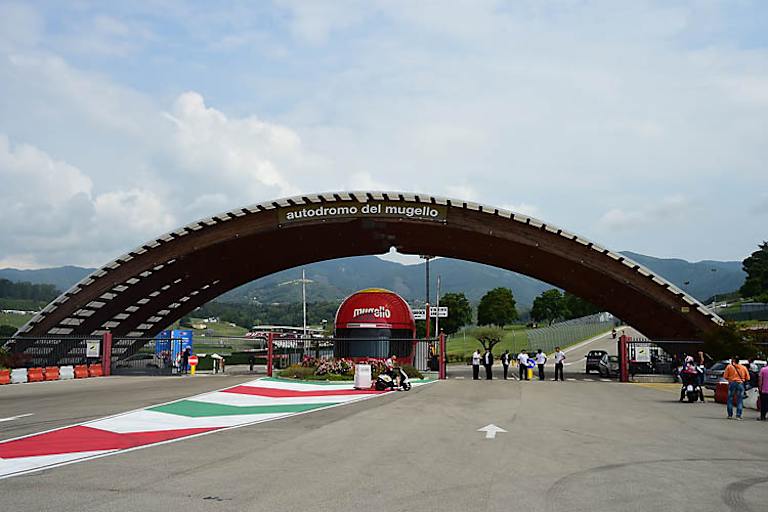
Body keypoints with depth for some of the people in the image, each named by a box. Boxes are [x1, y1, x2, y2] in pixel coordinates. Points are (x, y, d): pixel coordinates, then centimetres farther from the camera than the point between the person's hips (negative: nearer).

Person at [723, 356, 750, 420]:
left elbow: (725, 376, -3)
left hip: (732, 383, -1)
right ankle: (738, 415, 0)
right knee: (740, 400, 5)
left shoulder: (729, 366, 0)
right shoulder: (744, 368, 8)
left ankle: (730, 415, 7)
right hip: (740, 384, 2)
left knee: (730, 399, 7)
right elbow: (747, 378, 6)